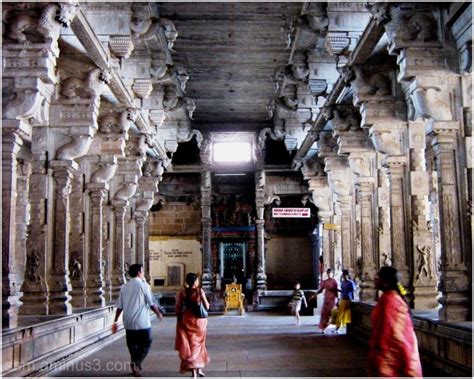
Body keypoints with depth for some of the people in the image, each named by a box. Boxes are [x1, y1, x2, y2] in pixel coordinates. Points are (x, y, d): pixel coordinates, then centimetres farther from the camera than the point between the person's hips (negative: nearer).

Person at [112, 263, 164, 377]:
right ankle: (136, 363, -9)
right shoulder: (144, 285, -8)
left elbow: (119, 307, 5)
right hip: (142, 322, -5)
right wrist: (159, 314, 10)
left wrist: (115, 321, 12)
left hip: (128, 323, 5)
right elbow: (152, 304, -7)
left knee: (132, 345, 16)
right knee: (146, 344, 8)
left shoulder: (124, 287, 6)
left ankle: (135, 366, 22)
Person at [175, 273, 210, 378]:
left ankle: (194, 372, -4)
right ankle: (199, 368, 25)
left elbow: (178, 311, -1)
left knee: (190, 345, 6)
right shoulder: (200, 291, -11)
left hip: (186, 321, 1)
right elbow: (207, 307, -8)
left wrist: (179, 323, 9)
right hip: (199, 321, -1)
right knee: (198, 344, 17)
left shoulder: (182, 293, -3)